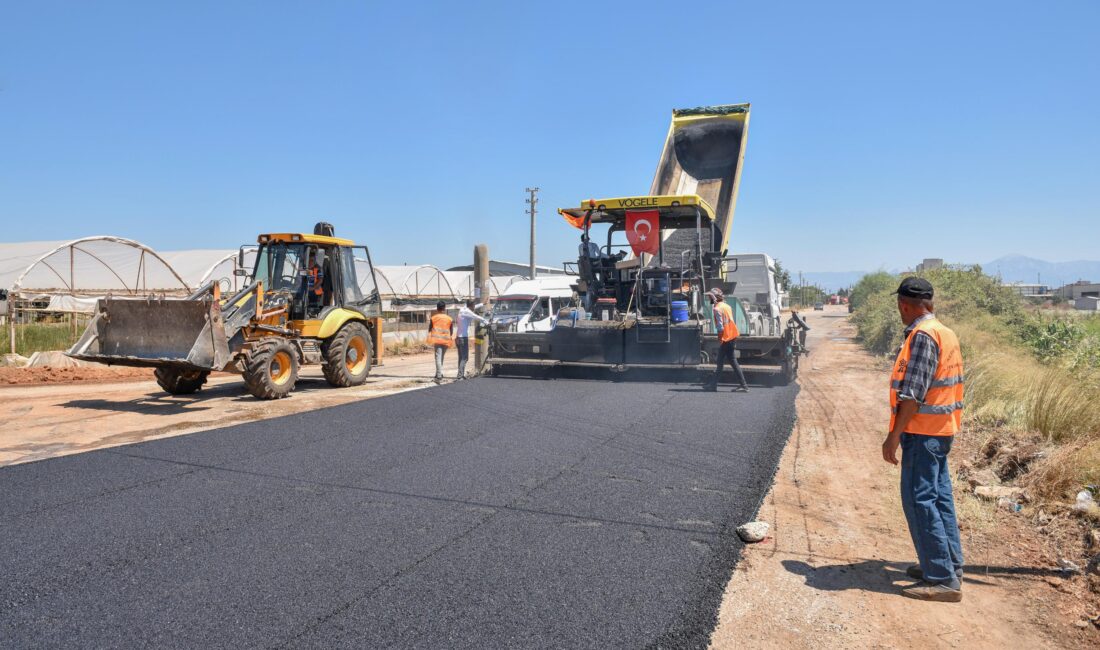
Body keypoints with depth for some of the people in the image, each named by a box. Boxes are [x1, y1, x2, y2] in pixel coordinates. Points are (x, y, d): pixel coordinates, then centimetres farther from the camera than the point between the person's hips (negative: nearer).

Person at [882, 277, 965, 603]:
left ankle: (943, 579, -1)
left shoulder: (922, 336, -17)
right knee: (939, 497, 16)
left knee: (919, 500, -5)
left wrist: (894, 436, -19)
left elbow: (913, 393, -22)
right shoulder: (944, 332, 13)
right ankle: (949, 566, 27)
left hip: (922, 432, -10)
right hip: (941, 430, 10)